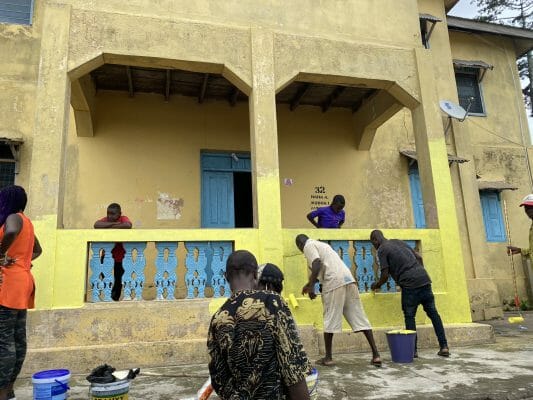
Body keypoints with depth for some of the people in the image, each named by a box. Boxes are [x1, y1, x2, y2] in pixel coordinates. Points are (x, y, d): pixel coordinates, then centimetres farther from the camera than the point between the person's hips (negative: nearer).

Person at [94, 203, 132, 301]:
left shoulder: (123, 218, -14)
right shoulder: (106, 219, -7)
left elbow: (128, 225, -38)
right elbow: (96, 225, -28)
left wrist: (111, 228, -29)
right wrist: (113, 223, -30)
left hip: (120, 255, -2)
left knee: (119, 279, 8)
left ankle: (115, 297, 28)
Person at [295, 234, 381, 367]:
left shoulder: (308, 246, 6)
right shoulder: (320, 244, 32)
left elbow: (317, 264, -12)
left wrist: (311, 286, -9)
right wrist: (309, 283, 51)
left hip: (334, 283, -8)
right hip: (348, 279, 8)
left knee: (330, 320, 4)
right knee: (360, 318, 6)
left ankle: (328, 357, 13)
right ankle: (376, 354, 4)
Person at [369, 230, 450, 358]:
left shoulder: (381, 250, 1)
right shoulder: (398, 242, 21)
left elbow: (385, 276, -2)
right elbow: (418, 257, 21)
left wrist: (376, 284, 16)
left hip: (409, 284, -6)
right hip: (424, 279, 6)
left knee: (409, 316, 7)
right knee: (433, 312, 13)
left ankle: (413, 350, 10)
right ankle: (444, 346, 14)